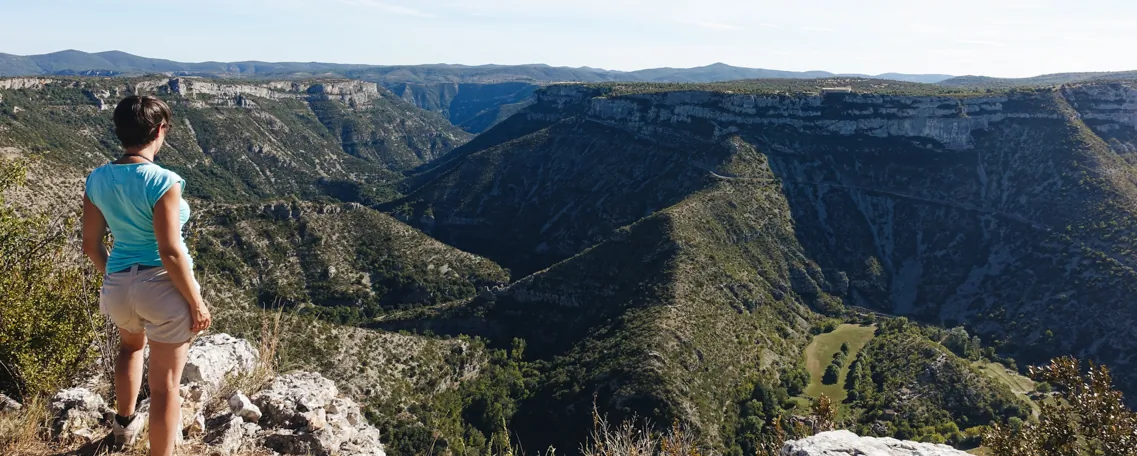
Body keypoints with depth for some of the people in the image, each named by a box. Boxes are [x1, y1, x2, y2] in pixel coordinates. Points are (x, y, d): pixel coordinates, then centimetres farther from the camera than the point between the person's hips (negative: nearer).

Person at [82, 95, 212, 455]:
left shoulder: (98, 179, -2)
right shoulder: (163, 181, -21)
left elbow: (91, 244, 5)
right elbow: (170, 252, -22)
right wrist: (196, 302, -13)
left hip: (119, 286, 7)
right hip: (165, 286, -7)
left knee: (131, 344, 38)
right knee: (165, 385, 6)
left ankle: (125, 425, 53)